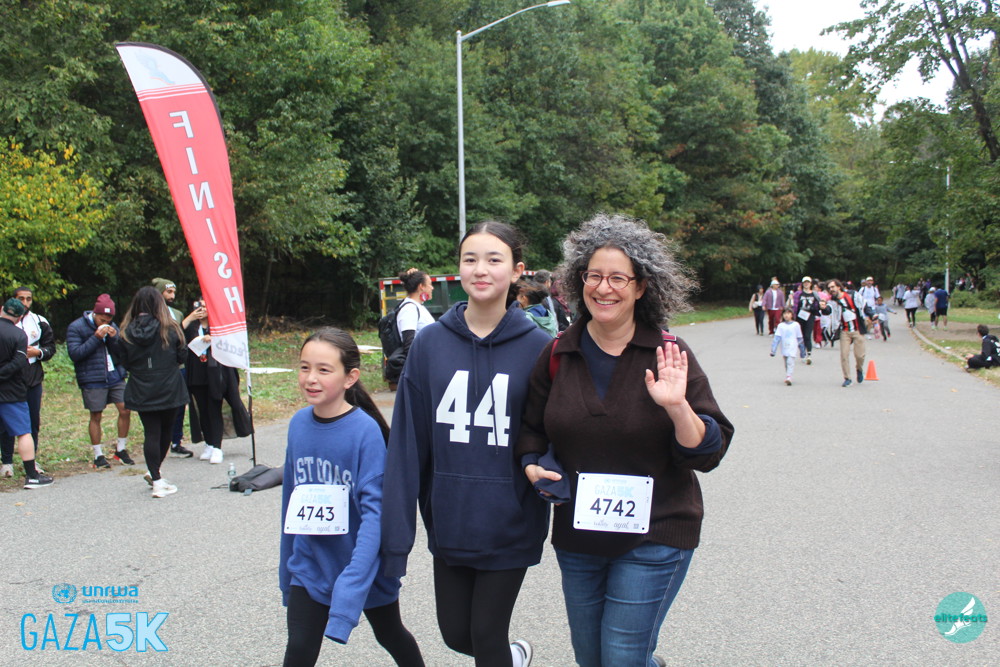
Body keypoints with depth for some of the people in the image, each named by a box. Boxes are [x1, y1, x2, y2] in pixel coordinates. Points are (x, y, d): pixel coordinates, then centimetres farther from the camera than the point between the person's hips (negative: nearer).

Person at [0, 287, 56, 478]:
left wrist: (38, 352, -8)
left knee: (33, 421, 8)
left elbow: (51, 347, 11)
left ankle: (32, 461, 20)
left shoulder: (40, 322, 7)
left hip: (33, 379, 3)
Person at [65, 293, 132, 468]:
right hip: (93, 380, -4)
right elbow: (74, 354, -13)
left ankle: (121, 449, 16)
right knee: (96, 416, 2)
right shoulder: (76, 327, -4)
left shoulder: (112, 327, 11)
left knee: (125, 411, -1)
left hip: (116, 376, 4)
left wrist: (114, 337, -10)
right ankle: (98, 455, 14)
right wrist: (96, 338, -18)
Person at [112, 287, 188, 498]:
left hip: (142, 392, 2)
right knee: (165, 432, 13)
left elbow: (124, 362, 2)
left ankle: (155, 476, 2)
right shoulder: (169, 328, -9)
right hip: (169, 391, -2)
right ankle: (155, 475, 23)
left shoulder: (127, 331, -3)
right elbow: (182, 356, -3)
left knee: (151, 433, 5)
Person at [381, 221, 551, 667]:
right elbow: (407, 441, -4)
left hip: (509, 525, -3)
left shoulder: (537, 347, -9)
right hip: (448, 523, 3)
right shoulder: (430, 343, -4)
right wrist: (396, 535, -5)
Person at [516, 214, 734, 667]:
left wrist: (677, 407, -27)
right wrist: (533, 466, -6)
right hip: (576, 534, 4)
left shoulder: (668, 356, -8)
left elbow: (708, 452, -11)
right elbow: (532, 430, 12)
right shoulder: (558, 355, 0)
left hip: (654, 536, -4)